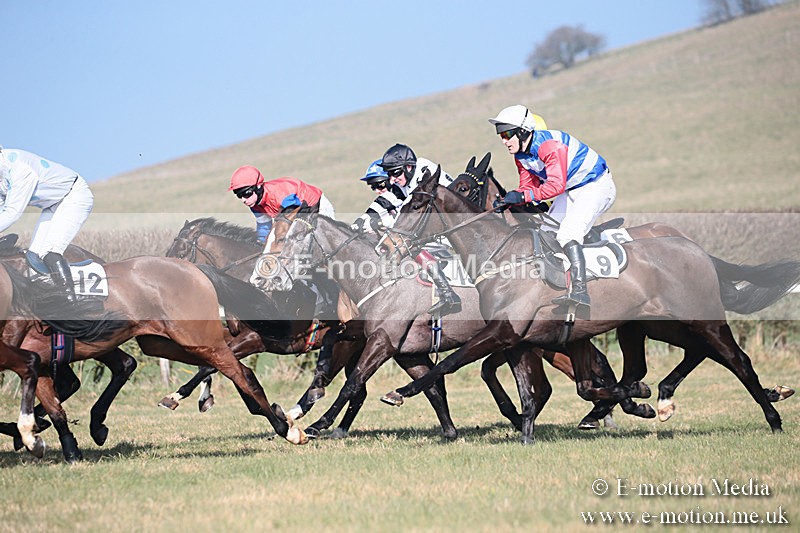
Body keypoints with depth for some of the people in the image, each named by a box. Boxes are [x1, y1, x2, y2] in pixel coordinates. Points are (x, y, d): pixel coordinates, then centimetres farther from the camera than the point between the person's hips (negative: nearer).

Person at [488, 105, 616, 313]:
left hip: (596, 186, -10)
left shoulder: (550, 144, -30)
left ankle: (580, 292, -35)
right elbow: (528, 186, 4)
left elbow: (557, 185, -37)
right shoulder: (520, 155, 0)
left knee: (568, 232, -27)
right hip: (571, 192, 10)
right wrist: (509, 200, -16)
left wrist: (522, 196, -40)